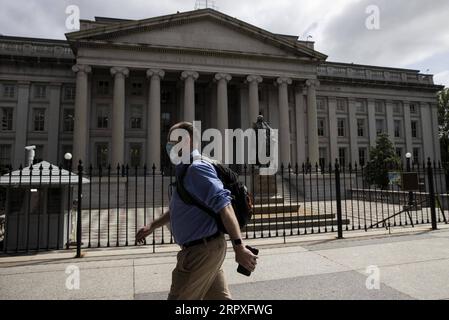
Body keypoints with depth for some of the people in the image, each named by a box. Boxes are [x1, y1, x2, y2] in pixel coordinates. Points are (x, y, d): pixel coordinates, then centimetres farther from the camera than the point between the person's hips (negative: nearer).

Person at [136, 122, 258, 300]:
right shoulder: (187, 170, 16)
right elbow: (177, 209, 27)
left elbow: (223, 205, -26)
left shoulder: (196, 168, -17)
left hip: (202, 251, -10)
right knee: (219, 297, 16)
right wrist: (152, 227, 25)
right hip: (206, 248, 10)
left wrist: (239, 247, -29)